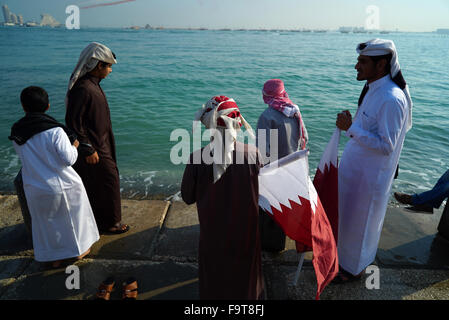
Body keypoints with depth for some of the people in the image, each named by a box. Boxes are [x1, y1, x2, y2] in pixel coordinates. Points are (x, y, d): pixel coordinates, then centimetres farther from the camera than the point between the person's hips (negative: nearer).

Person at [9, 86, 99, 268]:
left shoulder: (16, 133, -5)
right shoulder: (55, 131, -21)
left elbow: (24, 157, 5)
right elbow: (68, 159, -19)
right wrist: (73, 146, -1)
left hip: (35, 190, 3)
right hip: (63, 185, -3)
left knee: (46, 222, 21)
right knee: (73, 216, 20)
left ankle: (55, 257, 36)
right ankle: (81, 249, 36)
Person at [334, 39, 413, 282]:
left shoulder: (391, 100, -26)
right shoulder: (373, 89, 4)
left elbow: (386, 146, -26)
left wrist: (350, 128, -28)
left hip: (370, 176, -9)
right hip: (354, 168, 9)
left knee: (358, 223, 10)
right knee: (346, 216, 23)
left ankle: (353, 268, 33)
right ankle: (343, 254, 45)